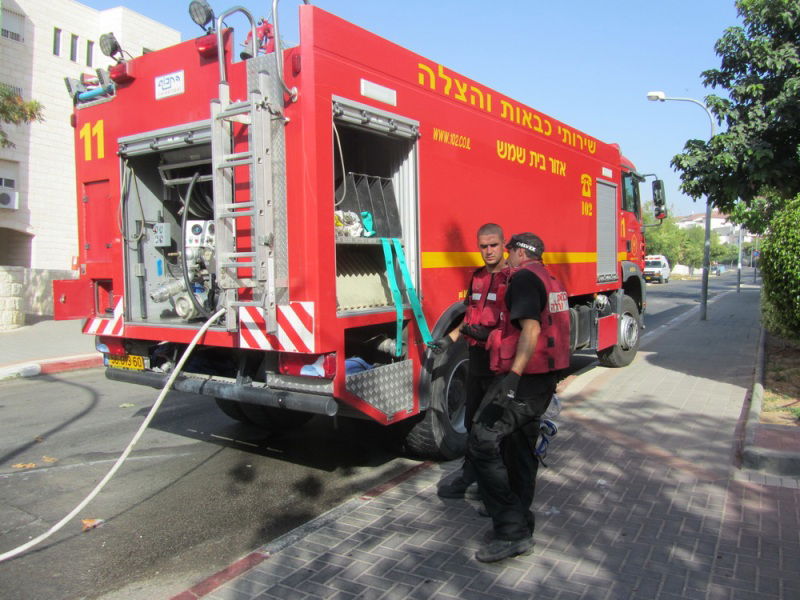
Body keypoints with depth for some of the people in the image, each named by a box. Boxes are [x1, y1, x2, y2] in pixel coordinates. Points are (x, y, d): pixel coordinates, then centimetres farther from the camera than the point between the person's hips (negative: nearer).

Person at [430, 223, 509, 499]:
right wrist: (450, 339, 11)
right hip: (476, 358, 7)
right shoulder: (477, 277, 11)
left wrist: (489, 335, -30)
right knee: (473, 420, 17)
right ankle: (470, 474, 33)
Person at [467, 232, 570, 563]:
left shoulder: (524, 278, -12)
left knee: (482, 445, -13)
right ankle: (520, 521, 29)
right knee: (521, 450, 18)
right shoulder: (551, 281, 19)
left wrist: (513, 376, -34)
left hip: (523, 378, -11)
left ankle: (512, 532, -12)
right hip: (545, 379, 11)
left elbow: (531, 328, -26)